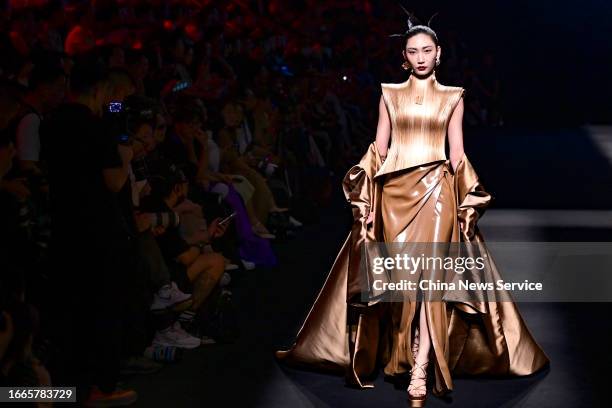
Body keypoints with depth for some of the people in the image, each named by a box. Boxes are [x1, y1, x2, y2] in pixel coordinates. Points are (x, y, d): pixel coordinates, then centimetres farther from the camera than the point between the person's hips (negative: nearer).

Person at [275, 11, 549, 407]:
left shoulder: (452, 97, 10)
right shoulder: (390, 95, 10)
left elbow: (457, 151, 8)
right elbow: (379, 148, 8)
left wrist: (467, 203, 0)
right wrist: (367, 201, 0)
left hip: (437, 190, -1)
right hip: (394, 191, 1)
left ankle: (419, 374, -12)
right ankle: (415, 362, 11)